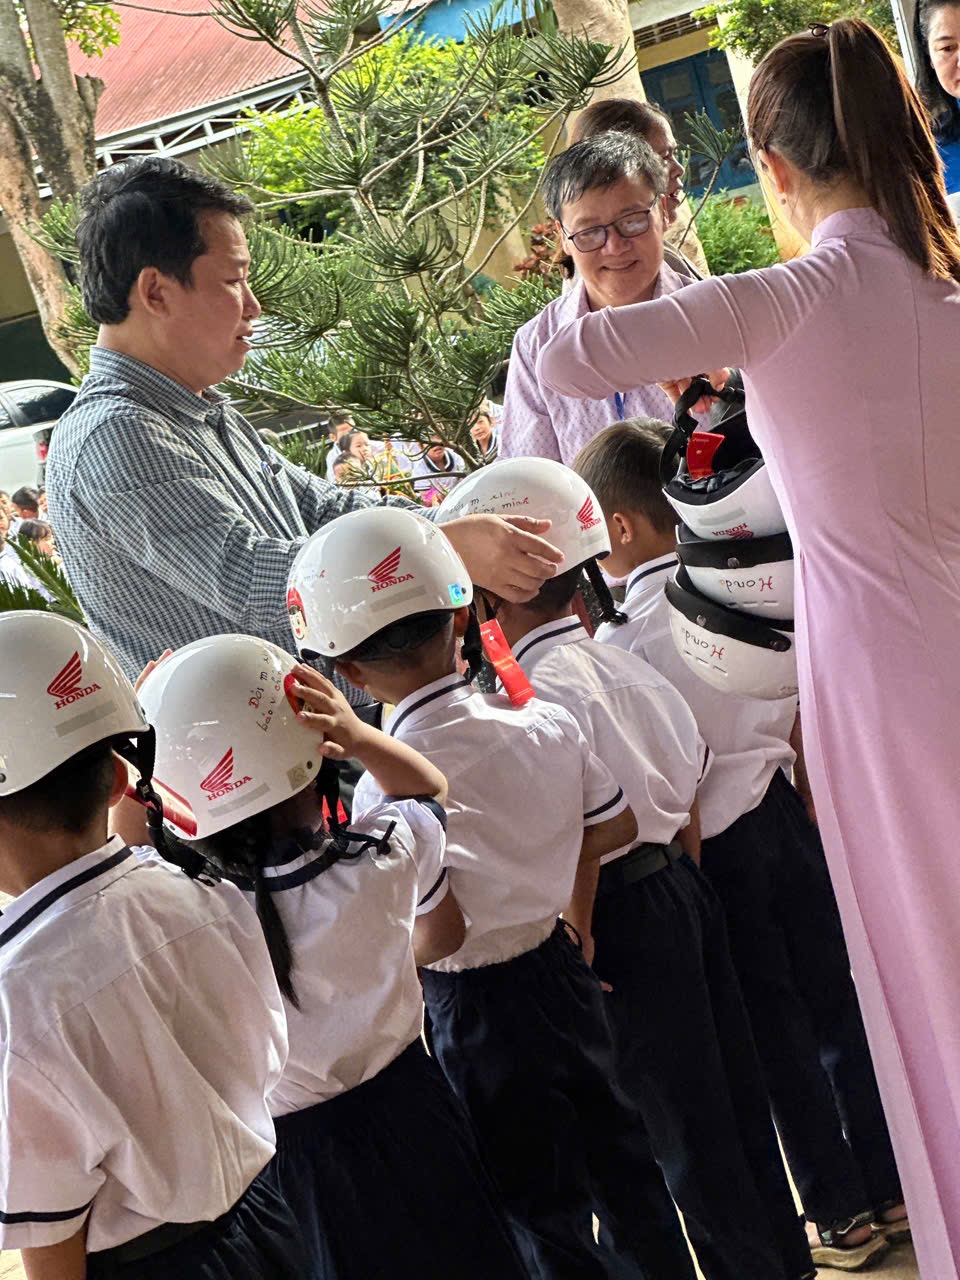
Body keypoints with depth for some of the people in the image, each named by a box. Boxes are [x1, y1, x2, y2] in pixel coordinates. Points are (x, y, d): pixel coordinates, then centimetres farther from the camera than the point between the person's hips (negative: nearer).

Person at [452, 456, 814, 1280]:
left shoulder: (543, 690, -18)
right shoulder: (622, 663, 7)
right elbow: (689, 795, 12)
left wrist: (578, 952, -13)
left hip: (626, 914, -9)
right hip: (683, 889, 9)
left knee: (681, 1118, 5)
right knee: (729, 1083, 19)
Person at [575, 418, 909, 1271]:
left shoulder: (620, 640, -19)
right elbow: (801, 721, 5)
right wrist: (813, 821, 17)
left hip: (715, 848, -5)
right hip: (784, 811, 5)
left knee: (777, 1032, 9)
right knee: (835, 1000, 16)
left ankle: (843, 1215, 24)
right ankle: (891, 1189, 30)